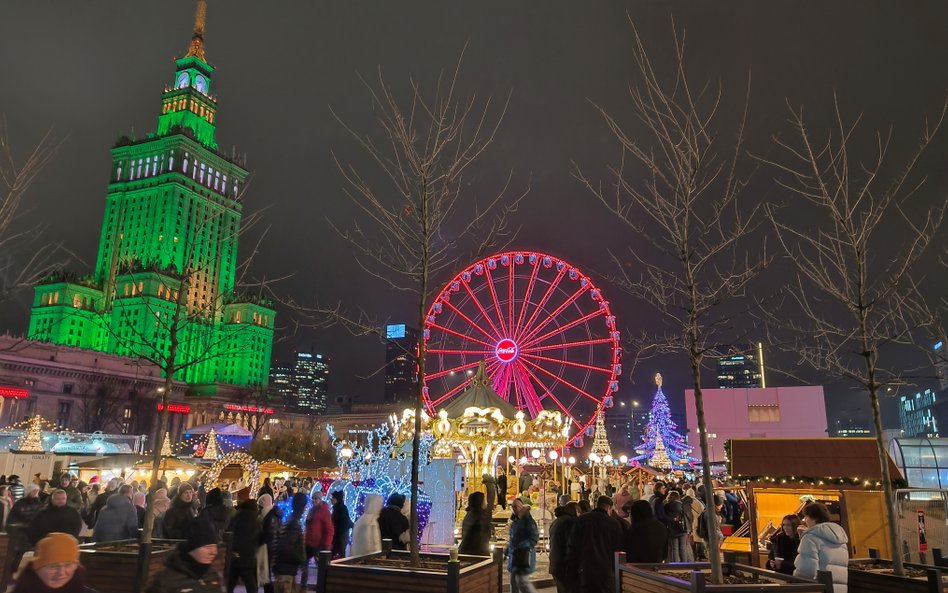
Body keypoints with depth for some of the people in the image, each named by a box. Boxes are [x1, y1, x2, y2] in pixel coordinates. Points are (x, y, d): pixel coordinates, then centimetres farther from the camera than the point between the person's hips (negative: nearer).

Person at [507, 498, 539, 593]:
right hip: (514, 555, 8)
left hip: (524, 555, -8)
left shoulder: (528, 520, -13)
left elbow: (534, 538, -18)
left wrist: (521, 546, -26)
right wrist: (507, 551, 17)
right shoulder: (514, 521, 12)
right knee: (514, 581, 12)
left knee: (521, 580, -11)